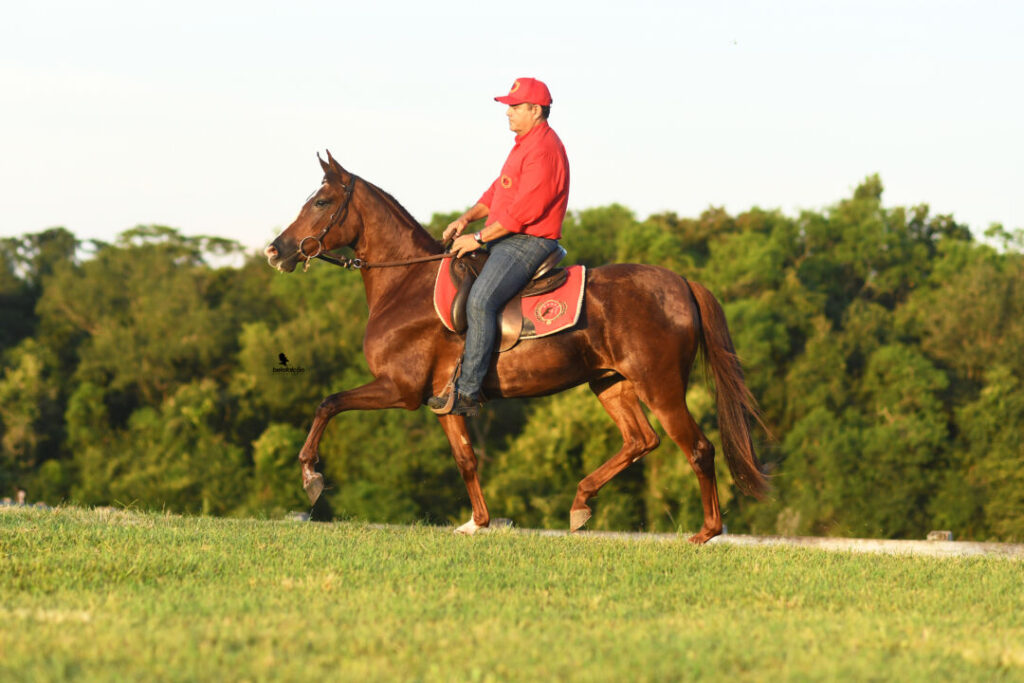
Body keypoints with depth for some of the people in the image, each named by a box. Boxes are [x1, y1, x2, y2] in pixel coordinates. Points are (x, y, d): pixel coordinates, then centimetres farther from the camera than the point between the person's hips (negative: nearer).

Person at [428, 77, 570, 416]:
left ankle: (467, 392, -33)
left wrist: (479, 239, -18)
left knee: (480, 301, -29)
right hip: (506, 238, 12)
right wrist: (467, 218, 8)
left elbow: (525, 210, -22)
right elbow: (499, 189, 25)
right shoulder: (525, 143, 19)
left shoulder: (544, 150, -16)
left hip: (528, 244, -12)